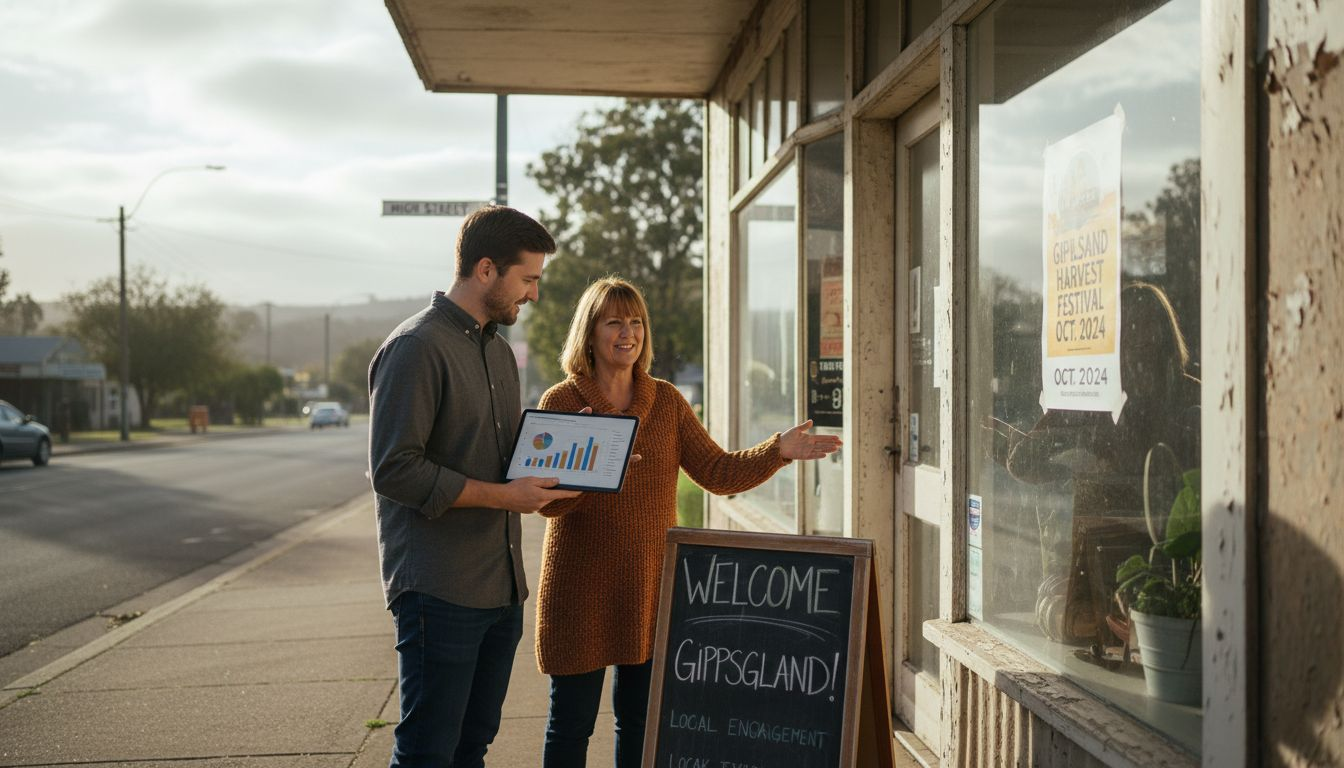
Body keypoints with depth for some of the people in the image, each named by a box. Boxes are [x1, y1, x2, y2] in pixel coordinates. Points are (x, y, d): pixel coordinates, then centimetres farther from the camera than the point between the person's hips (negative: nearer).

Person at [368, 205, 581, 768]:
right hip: (438, 590, -8)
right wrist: (505, 495, -19)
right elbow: (393, 470, -19)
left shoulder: (499, 350, 17)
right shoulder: (416, 347, -12)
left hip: (500, 588, 9)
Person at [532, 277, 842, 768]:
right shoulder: (561, 402, -5)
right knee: (571, 721, 4)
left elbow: (718, 473, 2)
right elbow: (547, 500, -14)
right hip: (583, 587, -4)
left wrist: (778, 451, -12)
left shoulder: (666, 401, 6)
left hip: (652, 586, 4)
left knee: (641, 718, 13)